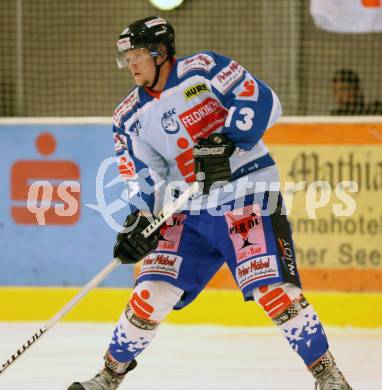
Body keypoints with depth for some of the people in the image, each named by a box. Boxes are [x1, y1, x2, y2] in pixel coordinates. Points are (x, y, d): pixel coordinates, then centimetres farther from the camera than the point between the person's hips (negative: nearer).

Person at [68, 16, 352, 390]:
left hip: (248, 194, -5)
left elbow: (262, 101, -16)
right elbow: (142, 178, 8)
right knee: (152, 292, -3)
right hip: (189, 211, 5)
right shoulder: (130, 117, 8)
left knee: (271, 287, -17)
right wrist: (138, 224, -8)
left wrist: (225, 144, -26)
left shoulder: (202, 69, -8)